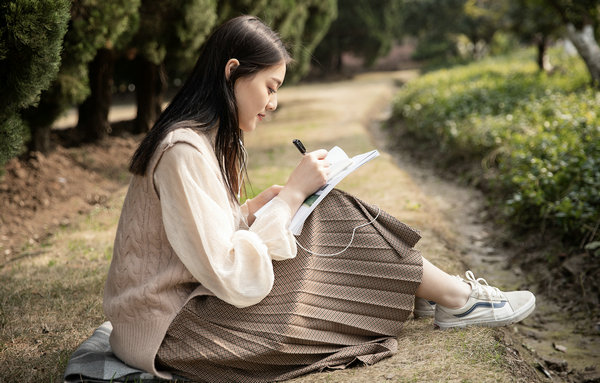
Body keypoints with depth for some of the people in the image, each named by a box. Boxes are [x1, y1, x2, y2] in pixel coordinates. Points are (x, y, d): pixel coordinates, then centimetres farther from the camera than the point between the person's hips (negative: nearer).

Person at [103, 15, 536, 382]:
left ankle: (448, 289, 13)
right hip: (167, 331, -9)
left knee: (332, 217, 0)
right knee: (336, 226, -9)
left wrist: (265, 202, -2)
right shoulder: (185, 151, -24)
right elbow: (233, 279, -26)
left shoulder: (206, 137, 7)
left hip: (191, 296, 9)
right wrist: (292, 194, -19)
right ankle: (457, 300, 9)